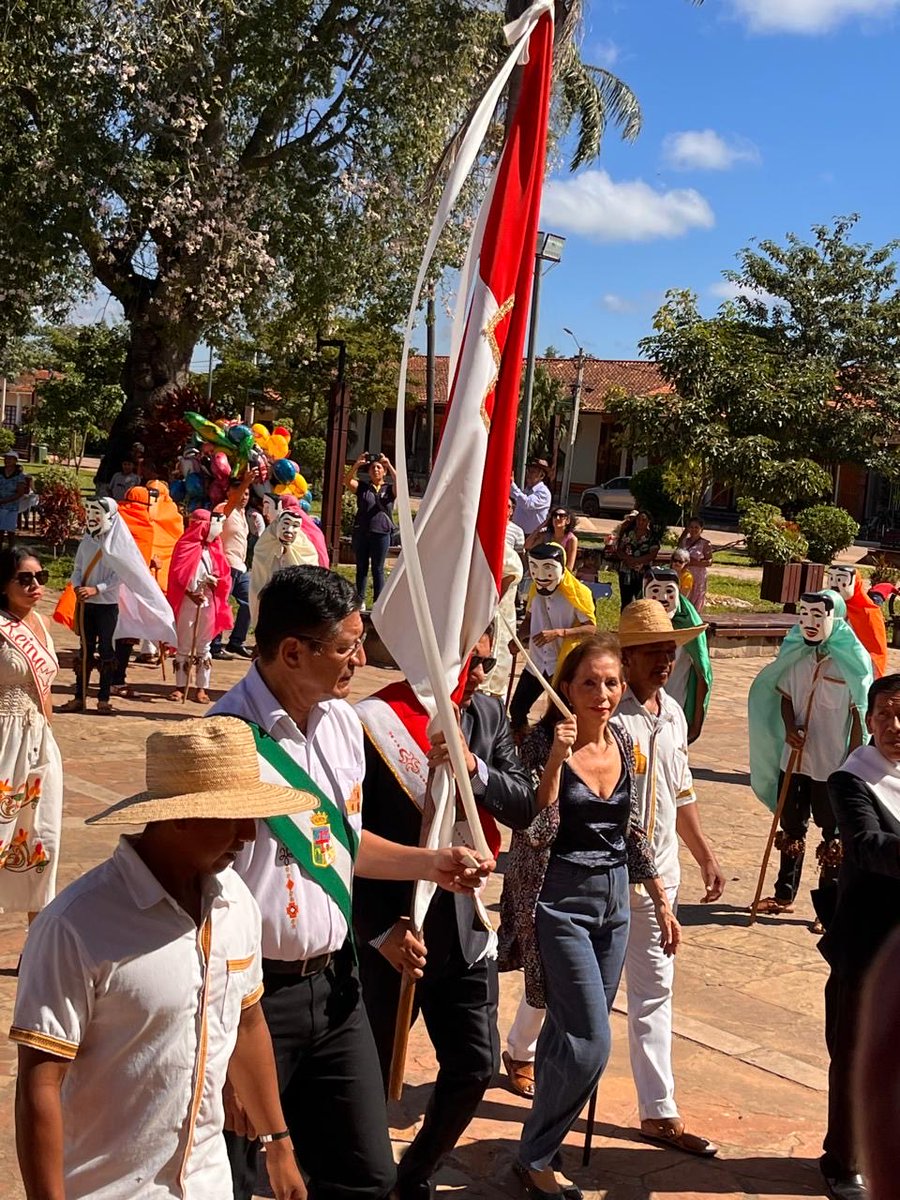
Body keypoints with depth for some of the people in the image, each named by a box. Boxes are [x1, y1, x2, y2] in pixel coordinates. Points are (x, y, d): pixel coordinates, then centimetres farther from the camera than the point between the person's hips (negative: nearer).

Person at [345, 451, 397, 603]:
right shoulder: (362, 487, 8)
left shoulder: (389, 489, 6)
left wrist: (389, 465, -23)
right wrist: (356, 465, -23)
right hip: (361, 532, 2)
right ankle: (360, 599, 16)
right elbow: (347, 481, -9)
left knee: (378, 569, 3)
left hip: (381, 533, -2)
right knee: (361, 568, 9)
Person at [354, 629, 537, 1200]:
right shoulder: (373, 723, -17)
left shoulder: (489, 715, 2)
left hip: (464, 924, 6)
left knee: (476, 1065, 12)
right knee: (373, 1074, 10)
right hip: (389, 932, -5)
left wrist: (474, 768, -18)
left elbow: (524, 806, -1)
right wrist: (382, 929, -16)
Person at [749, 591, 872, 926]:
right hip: (794, 759, 5)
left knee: (834, 837, 8)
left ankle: (828, 906, 20)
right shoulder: (795, 653, 1)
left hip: (833, 765, -5)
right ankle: (784, 894, 34)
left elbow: (860, 715, -10)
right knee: (791, 829, 18)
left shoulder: (852, 659, -12)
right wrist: (790, 728, -10)